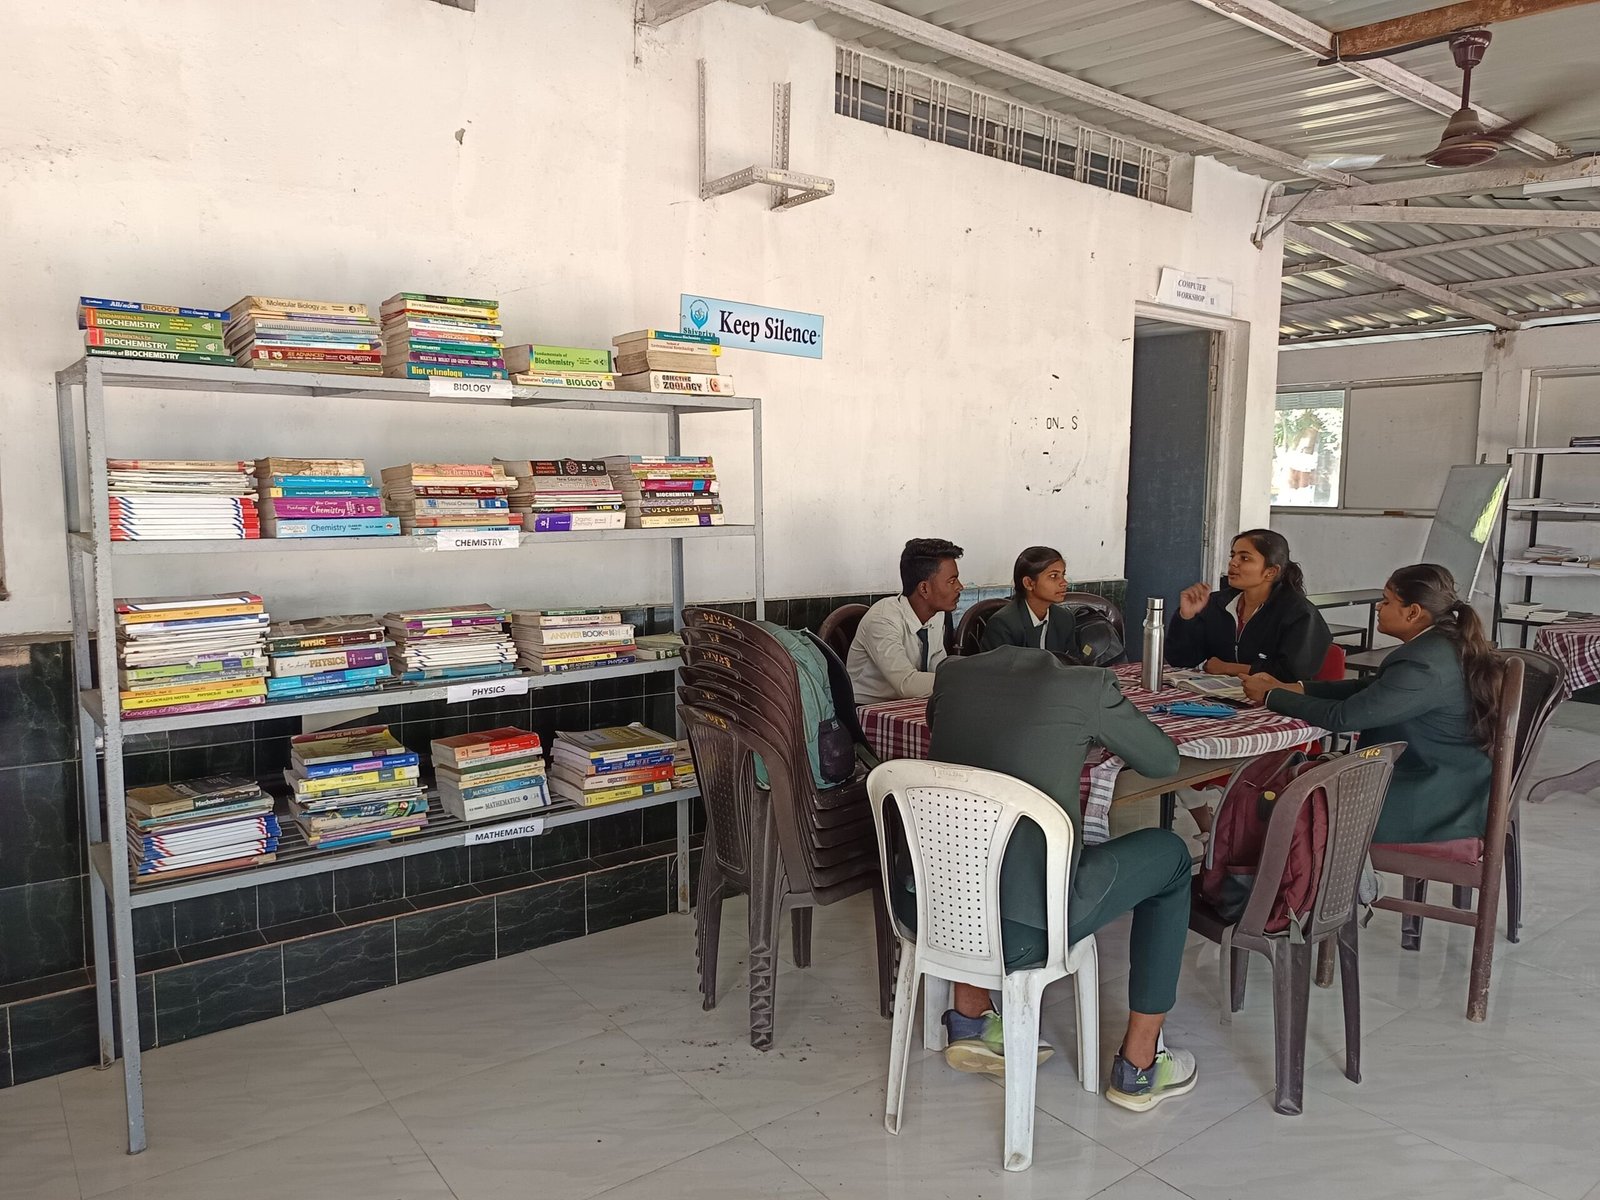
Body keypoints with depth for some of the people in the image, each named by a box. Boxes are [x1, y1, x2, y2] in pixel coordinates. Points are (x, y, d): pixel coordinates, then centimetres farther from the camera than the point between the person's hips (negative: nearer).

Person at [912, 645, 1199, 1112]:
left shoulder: (953, 672, 6)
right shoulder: (1087, 686, -6)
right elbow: (1165, 761, 10)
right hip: (1021, 930, -5)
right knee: (1169, 853, 18)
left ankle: (970, 1019, 36)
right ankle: (1137, 1068, 28)